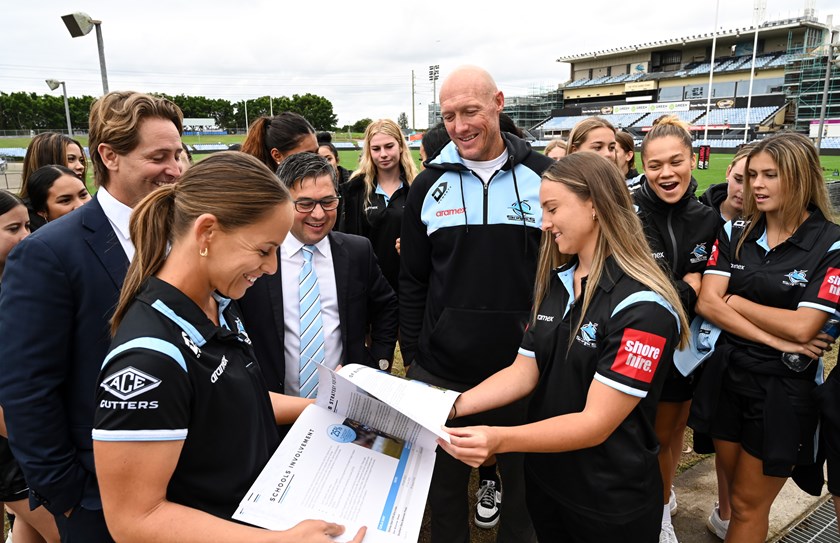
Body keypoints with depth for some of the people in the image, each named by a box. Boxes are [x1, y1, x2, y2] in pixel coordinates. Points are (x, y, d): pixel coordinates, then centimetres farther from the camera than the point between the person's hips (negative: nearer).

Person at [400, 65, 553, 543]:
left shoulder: (545, 176, -4)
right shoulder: (429, 185, 0)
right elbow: (413, 281, 5)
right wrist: (411, 354, 4)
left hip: (525, 365, 0)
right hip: (442, 367, 1)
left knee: (523, 475, 19)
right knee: (446, 477, 18)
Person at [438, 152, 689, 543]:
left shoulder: (642, 306, -24)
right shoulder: (552, 283, 0)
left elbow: (597, 423, -26)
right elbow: (524, 371, -2)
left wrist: (500, 440, -36)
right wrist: (454, 405, -16)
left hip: (610, 502, -6)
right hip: (543, 477, 6)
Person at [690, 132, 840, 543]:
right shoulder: (735, 233, 1)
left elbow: (803, 327, -18)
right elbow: (706, 303, -8)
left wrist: (733, 300, -8)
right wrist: (776, 338, -16)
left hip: (783, 388, -3)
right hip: (726, 375, 4)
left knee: (748, 505, 10)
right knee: (737, 490, 19)